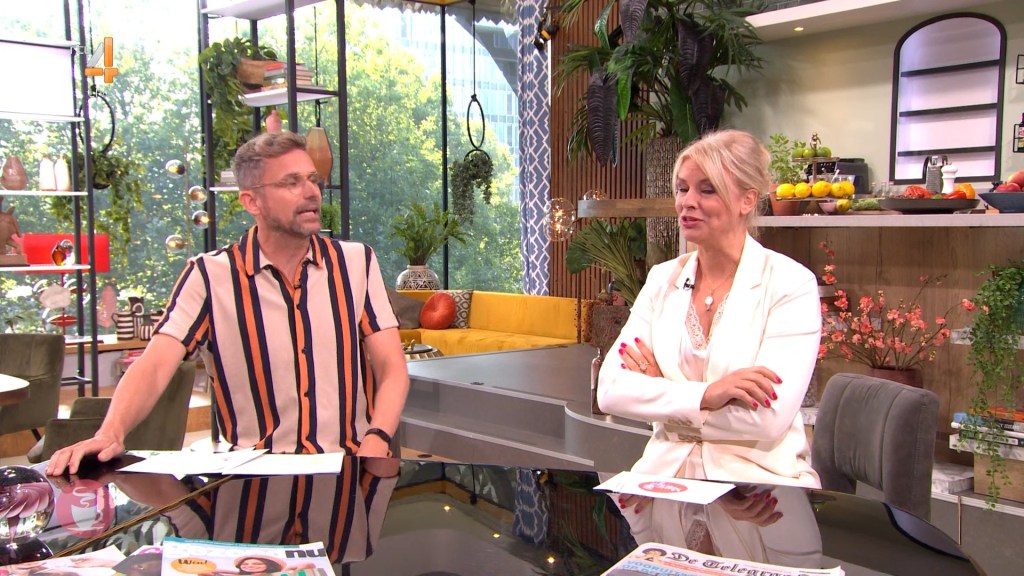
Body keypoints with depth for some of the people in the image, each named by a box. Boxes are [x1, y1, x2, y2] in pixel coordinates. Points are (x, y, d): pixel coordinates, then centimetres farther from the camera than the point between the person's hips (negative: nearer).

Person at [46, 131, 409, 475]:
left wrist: (375, 443, -16)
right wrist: (110, 434, -29)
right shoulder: (210, 277, 0)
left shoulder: (357, 263, 6)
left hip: (349, 468, 1)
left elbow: (392, 368, 2)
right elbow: (154, 366, -10)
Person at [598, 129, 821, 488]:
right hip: (667, 470, 3)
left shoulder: (791, 284, -5)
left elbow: (768, 419, -16)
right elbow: (610, 390, -2)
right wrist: (702, 396, -18)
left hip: (758, 479, -3)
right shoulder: (663, 279, 8)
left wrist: (658, 389, -7)